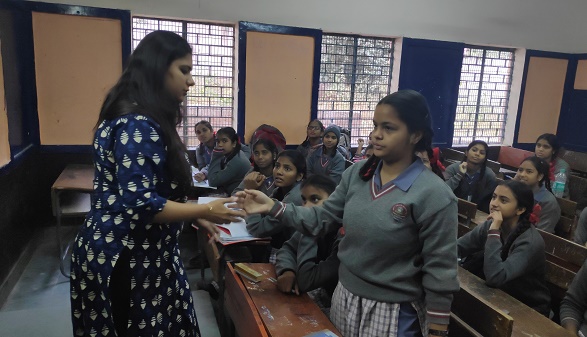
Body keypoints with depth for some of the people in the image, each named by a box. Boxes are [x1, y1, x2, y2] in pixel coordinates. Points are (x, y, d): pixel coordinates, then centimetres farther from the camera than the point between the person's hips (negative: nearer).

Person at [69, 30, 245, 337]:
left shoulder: (144, 121, 8)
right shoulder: (136, 125, -23)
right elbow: (138, 204, -28)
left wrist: (194, 216, 9)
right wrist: (205, 211, -19)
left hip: (135, 252, 10)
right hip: (124, 259, -10)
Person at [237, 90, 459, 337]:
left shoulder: (434, 195, -19)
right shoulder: (357, 173, -2)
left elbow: (440, 272, -14)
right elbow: (322, 219, 1)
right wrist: (272, 207, -9)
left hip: (392, 312, -5)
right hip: (344, 298, 5)